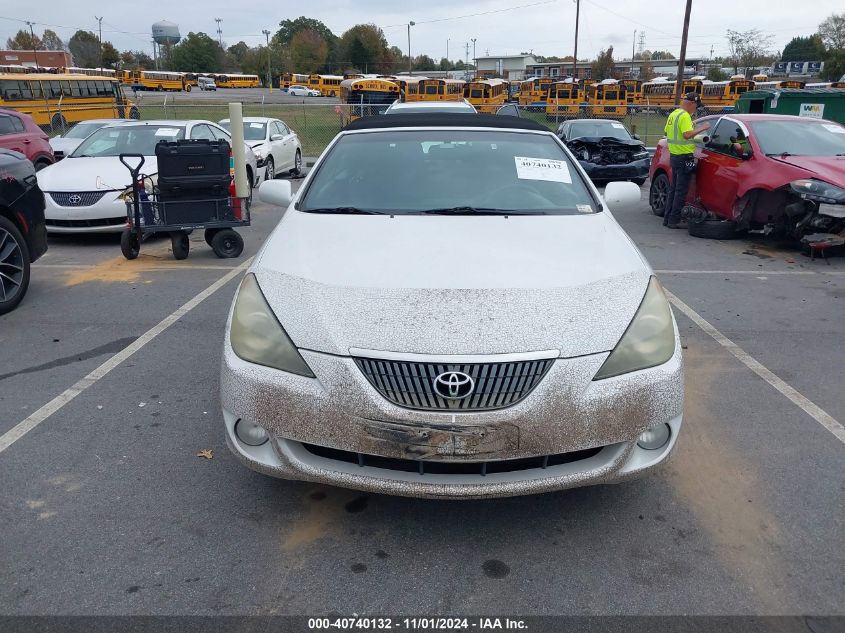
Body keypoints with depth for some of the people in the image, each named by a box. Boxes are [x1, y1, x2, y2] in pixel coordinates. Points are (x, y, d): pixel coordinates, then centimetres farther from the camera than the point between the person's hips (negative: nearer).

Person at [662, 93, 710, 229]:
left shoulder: (673, 114, 12)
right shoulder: (684, 116, -17)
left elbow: (666, 132, 20)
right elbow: (687, 135, -28)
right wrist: (701, 128, -18)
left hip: (674, 155, 10)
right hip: (684, 157, -10)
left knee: (673, 188, 16)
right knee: (681, 190, -4)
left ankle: (668, 218, 20)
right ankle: (674, 220, -3)